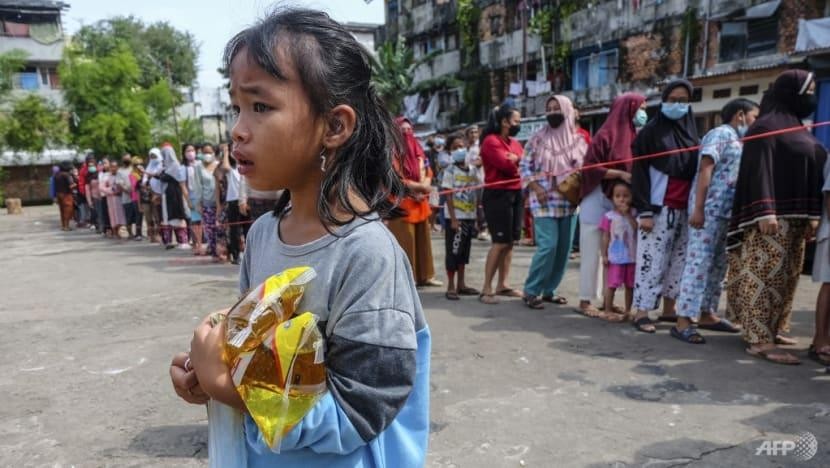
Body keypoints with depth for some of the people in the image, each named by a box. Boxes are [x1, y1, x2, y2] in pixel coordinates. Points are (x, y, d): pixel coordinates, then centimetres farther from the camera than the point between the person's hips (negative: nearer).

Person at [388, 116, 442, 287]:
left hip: (420, 202, 8)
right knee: (404, 241, -5)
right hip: (402, 202, -7)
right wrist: (420, 186, -15)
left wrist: (425, 187, -6)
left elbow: (427, 172, 14)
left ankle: (425, 275, 18)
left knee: (423, 239, 10)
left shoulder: (417, 149, 15)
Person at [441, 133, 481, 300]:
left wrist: (477, 217, 9)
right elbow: (448, 197, -11)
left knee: (464, 251, 12)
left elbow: (477, 193, 12)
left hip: (470, 216, 6)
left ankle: (461, 284, 22)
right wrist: (453, 219, -17)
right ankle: (451, 287, 5)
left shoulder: (473, 170, 9)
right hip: (455, 217, -6)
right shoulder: (450, 171, -7)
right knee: (453, 251, -2)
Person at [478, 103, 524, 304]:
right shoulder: (491, 141, -8)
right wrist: (519, 161, 1)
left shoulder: (515, 142, 19)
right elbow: (505, 164, -18)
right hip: (498, 195, -8)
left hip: (516, 194, 8)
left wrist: (515, 160, -11)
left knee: (510, 242, 7)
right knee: (501, 242, -10)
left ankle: (502, 285, 14)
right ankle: (486, 289, -6)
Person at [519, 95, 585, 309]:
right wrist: (536, 188, -13)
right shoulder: (538, 138, 0)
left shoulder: (578, 140, 7)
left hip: (569, 202, 4)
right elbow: (525, 166, 1)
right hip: (545, 202, -4)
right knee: (548, 246, -14)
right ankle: (531, 291, -2)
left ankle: (548, 290, 19)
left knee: (564, 248, 6)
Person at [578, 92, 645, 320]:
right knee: (592, 253, -1)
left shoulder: (635, 136, 12)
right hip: (598, 202, -7)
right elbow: (590, 167, -14)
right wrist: (620, 174, -20)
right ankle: (586, 301, 6)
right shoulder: (606, 135, -8)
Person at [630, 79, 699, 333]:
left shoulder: (691, 131, 15)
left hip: (684, 209, 6)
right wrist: (644, 210, -15)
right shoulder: (652, 130, -2)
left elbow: (695, 169, 18)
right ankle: (642, 312, 0)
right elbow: (639, 171, -8)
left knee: (679, 259, 7)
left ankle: (669, 308, 18)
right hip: (659, 207, -6)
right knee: (652, 259, -6)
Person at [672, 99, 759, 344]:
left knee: (717, 264, 12)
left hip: (727, 212, 10)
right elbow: (705, 170, -15)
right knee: (699, 263, -11)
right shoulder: (721, 133, -4)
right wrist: (698, 209, -22)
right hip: (710, 209, -10)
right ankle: (683, 321, -11)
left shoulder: (737, 140, 23)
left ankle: (706, 314, 21)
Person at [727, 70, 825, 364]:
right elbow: (758, 171, -16)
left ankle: (770, 329, 19)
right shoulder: (766, 127, -7)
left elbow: (811, 174, 19)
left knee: (786, 277, 11)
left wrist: (812, 215, 11)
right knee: (764, 275, -10)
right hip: (772, 216, -9)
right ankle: (760, 340, -9)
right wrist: (764, 212, -24)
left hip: (795, 218, 9)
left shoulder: (799, 130, 19)